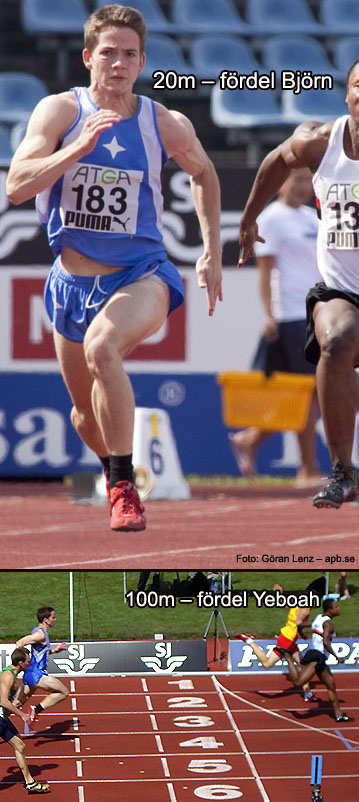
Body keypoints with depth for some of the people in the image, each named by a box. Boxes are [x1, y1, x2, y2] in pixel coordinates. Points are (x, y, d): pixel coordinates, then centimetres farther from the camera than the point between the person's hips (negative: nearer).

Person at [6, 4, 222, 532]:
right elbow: (16, 187, -19)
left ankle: (123, 488, -28)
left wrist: (212, 253, 12)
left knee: (101, 347, -35)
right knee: (87, 414, 14)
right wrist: (80, 147, -29)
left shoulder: (166, 126, -4)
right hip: (73, 282, 2)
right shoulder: (59, 111, -8)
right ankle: (115, 470, 49)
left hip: (142, 275, -2)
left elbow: (204, 174, 17)